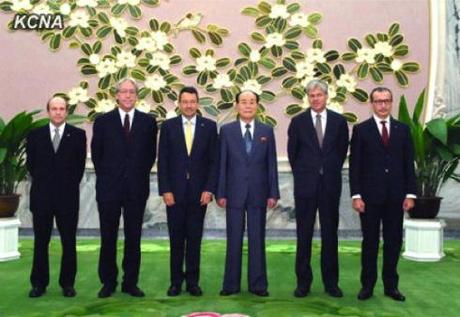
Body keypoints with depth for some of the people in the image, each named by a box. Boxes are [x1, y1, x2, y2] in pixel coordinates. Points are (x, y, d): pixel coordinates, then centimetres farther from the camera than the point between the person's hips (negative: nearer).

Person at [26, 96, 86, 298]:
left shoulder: (78, 135, 2)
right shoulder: (35, 135, 7)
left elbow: (80, 164, 5)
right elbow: (31, 163, 12)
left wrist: (70, 185, 4)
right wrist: (41, 182, 9)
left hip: (68, 196, -1)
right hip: (42, 196, 1)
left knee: (69, 242, 4)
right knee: (40, 242, 8)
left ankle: (67, 283, 15)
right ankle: (39, 283, 19)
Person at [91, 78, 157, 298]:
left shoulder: (148, 121, 4)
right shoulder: (103, 121, 3)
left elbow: (151, 154, 8)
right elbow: (96, 154, 8)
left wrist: (140, 175, 5)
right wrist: (105, 176, 7)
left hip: (137, 188, 1)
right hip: (109, 188, 0)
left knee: (134, 238, 6)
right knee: (108, 238, 7)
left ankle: (130, 282, 17)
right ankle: (108, 282, 19)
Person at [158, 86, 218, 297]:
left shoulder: (209, 126, 3)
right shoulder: (168, 126, 3)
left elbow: (213, 161, 1)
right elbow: (162, 161, 1)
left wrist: (209, 189, -6)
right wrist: (165, 190, -6)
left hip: (199, 192, 0)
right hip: (175, 191, 0)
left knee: (195, 238, 6)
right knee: (176, 239, 7)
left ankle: (192, 281, 17)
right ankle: (176, 281, 18)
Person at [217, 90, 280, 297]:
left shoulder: (267, 131, 6)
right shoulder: (226, 130, 3)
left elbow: (271, 164, 4)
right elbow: (222, 164, 1)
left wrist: (273, 193, -1)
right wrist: (220, 193, -4)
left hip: (258, 193, 1)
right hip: (234, 193, -1)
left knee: (257, 240, 7)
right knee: (233, 240, 5)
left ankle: (258, 284, 16)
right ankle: (231, 284, 15)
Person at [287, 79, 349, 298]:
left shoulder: (339, 121, 3)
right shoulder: (298, 121, 1)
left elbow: (342, 150, 11)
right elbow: (292, 152, 7)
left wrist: (331, 171, 11)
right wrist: (302, 174, 9)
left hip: (330, 184, 1)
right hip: (305, 184, -1)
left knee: (330, 233, 7)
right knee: (304, 234, 4)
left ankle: (331, 282, 17)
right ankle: (303, 282, 14)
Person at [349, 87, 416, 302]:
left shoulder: (403, 129, 8)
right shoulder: (361, 129, 1)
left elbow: (409, 163, 7)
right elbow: (355, 165, -3)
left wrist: (410, 193, 0)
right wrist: (356, 195, -9)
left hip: (395, 196, 2)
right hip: (370, 195, -2)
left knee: (393, 241, 8)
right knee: (370, 241, 6)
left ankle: (391, 285, 21)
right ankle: (367, 285, 17)